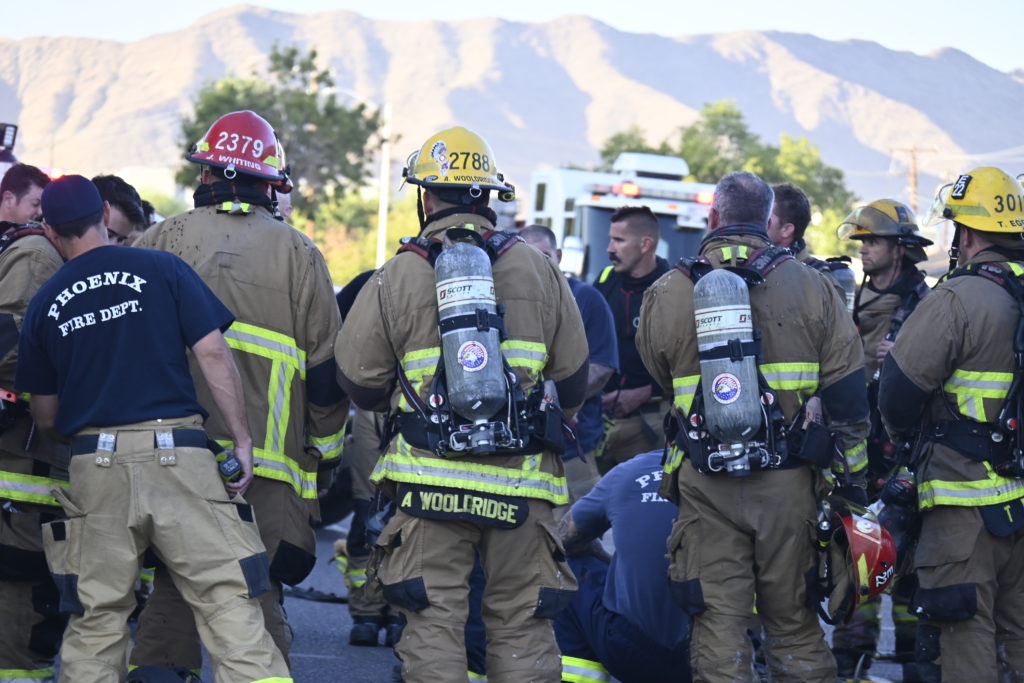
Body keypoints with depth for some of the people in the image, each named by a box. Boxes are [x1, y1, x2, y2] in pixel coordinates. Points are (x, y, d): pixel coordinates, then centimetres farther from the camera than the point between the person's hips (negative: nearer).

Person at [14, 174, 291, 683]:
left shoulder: (45, 303, 9)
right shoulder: (162, 270, 2)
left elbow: (45, 416, 14)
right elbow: (213, 355, -4)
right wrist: (242, 440, 1)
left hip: (96, 468, 2)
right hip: (177, 455, -2)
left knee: (95, 616, 10)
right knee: (227, 600, -2)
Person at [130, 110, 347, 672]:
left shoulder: (163, 240, 6)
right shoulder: (297, 254, 4)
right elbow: (326, 370, 4)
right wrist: (325, 460, 14)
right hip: (266, 469, -1)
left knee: (168, 603, 7)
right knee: (257, 604, 2)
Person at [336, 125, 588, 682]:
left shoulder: (396, 278, -1)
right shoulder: (537, 270, 6)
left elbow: (357, 380, 3)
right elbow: (573, 378, 11)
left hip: (431, 479, -2)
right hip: (521, 484, 2)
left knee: (434, 622, 3)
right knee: (523, 625, 8)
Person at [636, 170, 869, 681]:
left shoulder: (666, 293, -1)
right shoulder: (811, 287, -1)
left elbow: (657, 376, 13)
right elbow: (847, 391, 0)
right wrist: (850, 472, 9)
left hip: (706, 485, 0)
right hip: (789, 484, 0)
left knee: (717, 621, 5)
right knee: (793, 620, 10)